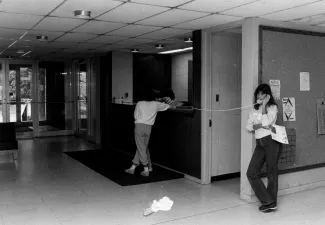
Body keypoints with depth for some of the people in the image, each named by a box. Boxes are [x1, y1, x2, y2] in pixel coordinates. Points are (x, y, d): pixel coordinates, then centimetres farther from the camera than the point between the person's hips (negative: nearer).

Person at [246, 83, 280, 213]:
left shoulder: (273, 107, 2)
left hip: (271, 141, -5)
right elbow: (249, 126, 7)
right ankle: (268, 201, 5)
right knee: (251, 173, -4)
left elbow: (266, 122, -15)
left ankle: (271, 203, 15)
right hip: (259, 143, 5)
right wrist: (260, 125, -10)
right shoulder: (254, 109, 16)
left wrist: (263, 106, -7)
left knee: (272, 173, 2)